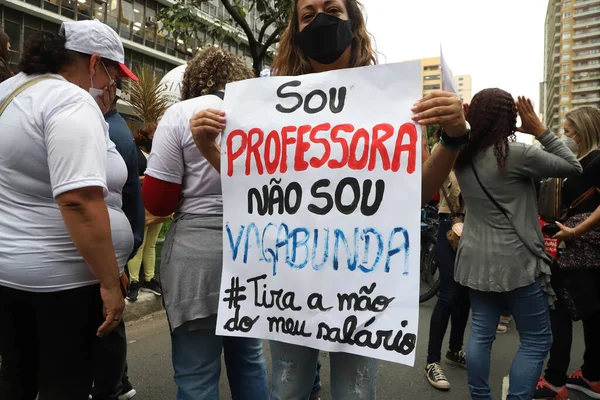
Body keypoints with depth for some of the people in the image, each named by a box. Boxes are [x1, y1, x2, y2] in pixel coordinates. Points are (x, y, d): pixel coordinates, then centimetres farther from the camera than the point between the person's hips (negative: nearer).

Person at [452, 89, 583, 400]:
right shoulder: (517, 154, -15)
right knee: (537, 339, 10)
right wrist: (540, 130, -1)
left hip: (476, 259, 6)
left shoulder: (463, 157, 2)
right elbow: (573, 168, -3)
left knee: (481, 333, 14)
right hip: (515, 261, -6)